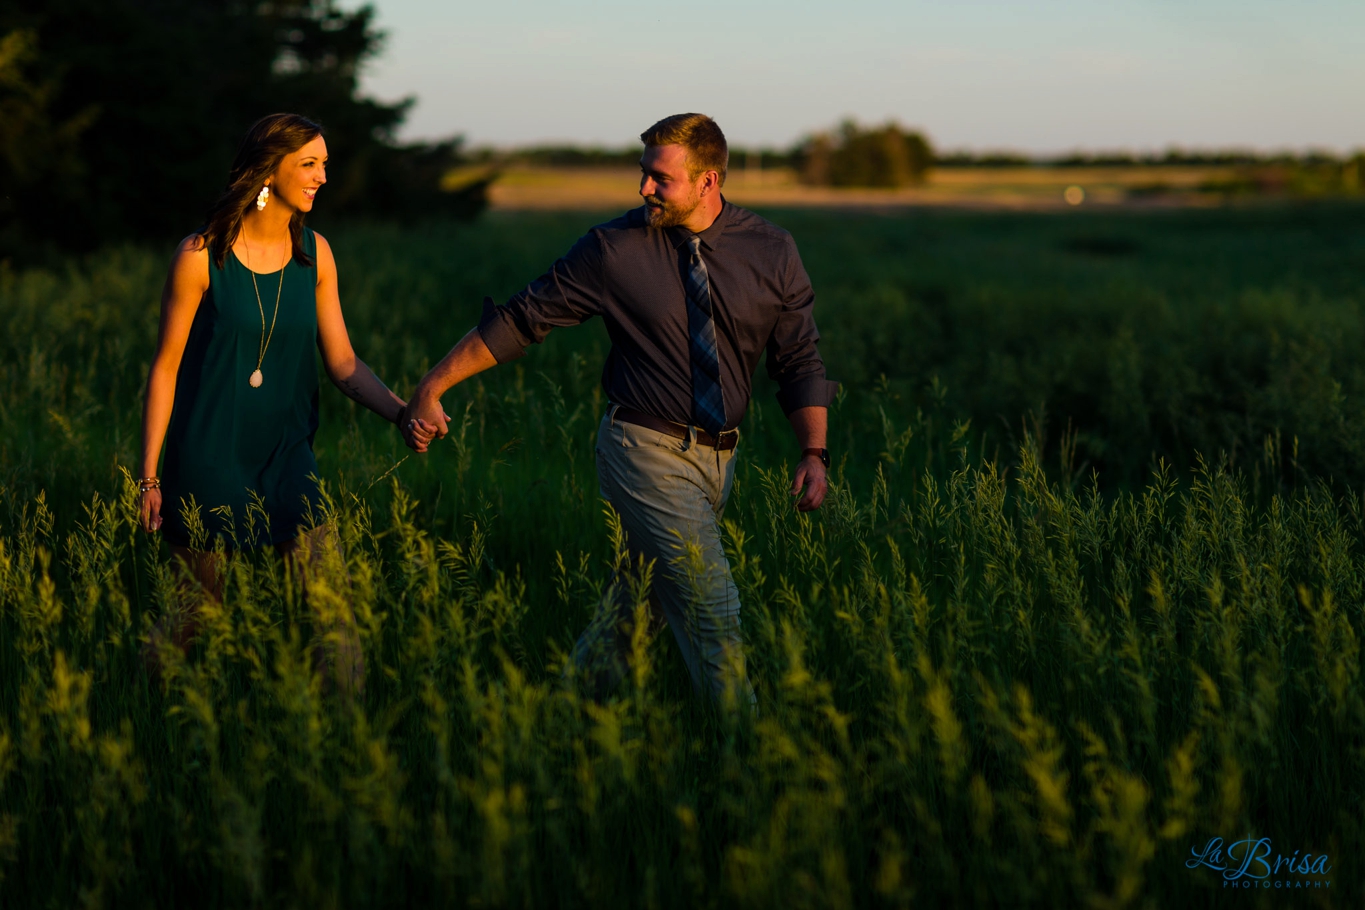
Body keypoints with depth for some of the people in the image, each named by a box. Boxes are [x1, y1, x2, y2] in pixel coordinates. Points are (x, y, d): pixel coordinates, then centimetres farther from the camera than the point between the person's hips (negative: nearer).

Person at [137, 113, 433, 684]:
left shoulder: (314, 253, 1)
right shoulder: (201, 255, -11)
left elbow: (343, 364, 1)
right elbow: (165, 367, -5)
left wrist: (402, 413, -17)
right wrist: (148, 477, -5)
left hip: (286, 457, 3)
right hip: (207, 459, -3)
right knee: (196, 614, 10)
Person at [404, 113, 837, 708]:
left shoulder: (772, 253, 0)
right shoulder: (613, 249, -6)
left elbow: (799, 362, 5)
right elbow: (521, 319, -2)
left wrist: (813, 452, -8)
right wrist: (432, 387, -5)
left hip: (717, 456, 4)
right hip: (646, 451, -4)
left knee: (645, 603, 13)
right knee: (710, 607, -10)